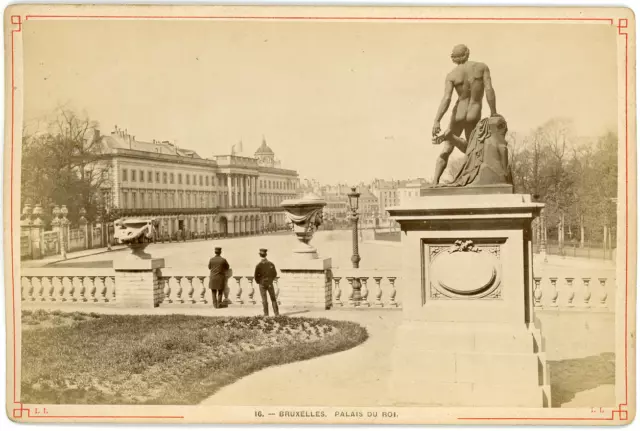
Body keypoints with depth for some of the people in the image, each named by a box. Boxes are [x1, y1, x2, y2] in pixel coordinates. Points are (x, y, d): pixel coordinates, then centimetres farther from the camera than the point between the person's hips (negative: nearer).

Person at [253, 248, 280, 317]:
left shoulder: (258, 265, -14)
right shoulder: (271, 264, -6)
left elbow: (255, 276, -13)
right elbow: (275, 274, 2)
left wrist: (258, 282, 5)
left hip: (262, 284, -2)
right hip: (270, 284, 2)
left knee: (264, 300, 5)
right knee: (273, 299, 11)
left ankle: (266, 314, 4)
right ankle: (276, 313, 10)